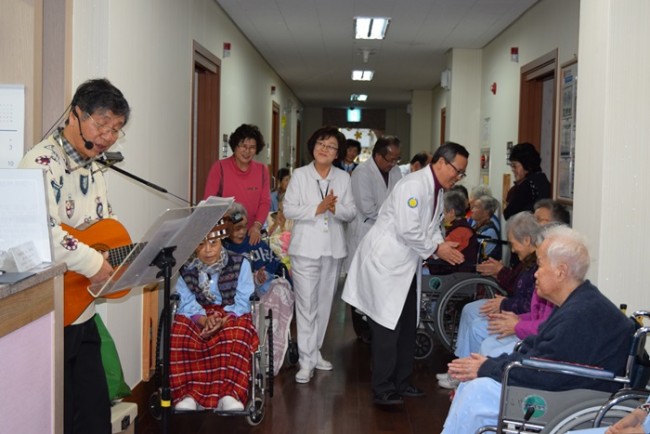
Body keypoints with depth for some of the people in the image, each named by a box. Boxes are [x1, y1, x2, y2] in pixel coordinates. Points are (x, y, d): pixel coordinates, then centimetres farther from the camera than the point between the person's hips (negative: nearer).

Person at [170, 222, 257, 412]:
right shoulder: (186, 268, 4)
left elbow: (242, 302, -7)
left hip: (231, 313, -1)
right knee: (179, 335, -34)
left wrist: (224, 320, -26)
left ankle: (229, 394, -44)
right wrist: (203, 319, -28)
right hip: (197, 314, 2)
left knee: (235, 334, -39)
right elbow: (186, 302, -7)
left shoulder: (240, 263, 0)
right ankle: (187, 393, -36)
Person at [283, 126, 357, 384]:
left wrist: (335, 208, -15)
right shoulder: (300, 175, 1)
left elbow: (351, 212, 5)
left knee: (324, 303, 11)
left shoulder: (343, 178, 9)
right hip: (306, 247, -3)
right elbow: (289, 209, -5)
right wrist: (317, 208, -16)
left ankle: (314, 352, 24)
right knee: (306, 304, -6)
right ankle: (307, 361, -2)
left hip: (332, 248, 4)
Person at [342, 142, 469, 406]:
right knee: (388, 328, -6)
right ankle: (382, 390, 3)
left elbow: (432, 228, 17)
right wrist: (437, 249, -15)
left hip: (407, 266, 10)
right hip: (385, 264, -10)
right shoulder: (414, 185, -20)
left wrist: (444, 246, -3)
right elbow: (408, 230, -26)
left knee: (407, 327, 15)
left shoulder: (437, 191, 11)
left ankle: (401, 383, 26)